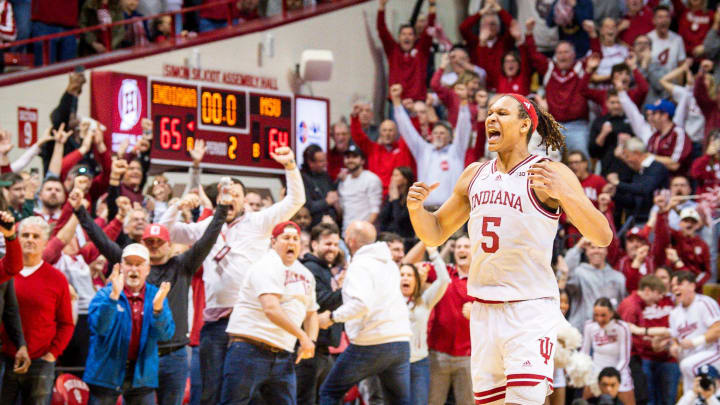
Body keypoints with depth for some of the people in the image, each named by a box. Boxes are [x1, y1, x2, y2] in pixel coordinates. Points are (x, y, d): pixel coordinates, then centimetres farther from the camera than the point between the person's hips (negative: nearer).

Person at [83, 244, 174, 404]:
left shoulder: (156, 296, 5)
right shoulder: (104, 294, -2)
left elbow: (165, 334, -8)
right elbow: (99, 327, -18)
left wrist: (157, 307, -27)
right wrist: (113, 297, -29)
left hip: (141, 376, 2)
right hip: (106, 373, -2)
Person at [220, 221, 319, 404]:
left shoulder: (306, 275, 17)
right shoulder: (267, 267, -10)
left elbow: (311, 313, 29)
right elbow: (271, 309, -23)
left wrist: (311, 340, 8)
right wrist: (302, 336, -21)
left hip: (283, 356, 8)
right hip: (250, 348, -8)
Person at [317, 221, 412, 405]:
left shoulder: (360, 266, -10)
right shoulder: (390, 264, 15)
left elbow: (361, 303, -25)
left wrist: (332, 317, -14)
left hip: (370, 344, -7)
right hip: (401, 340, 7)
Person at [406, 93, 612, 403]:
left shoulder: (553, 174, -6)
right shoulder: (474, 175, 13)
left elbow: (602, 237, -14)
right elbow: (435, 233, 21)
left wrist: (563, 193, -29)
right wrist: (415, 207, -1)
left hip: (531, 310, -6)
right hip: (484, 309, 6)